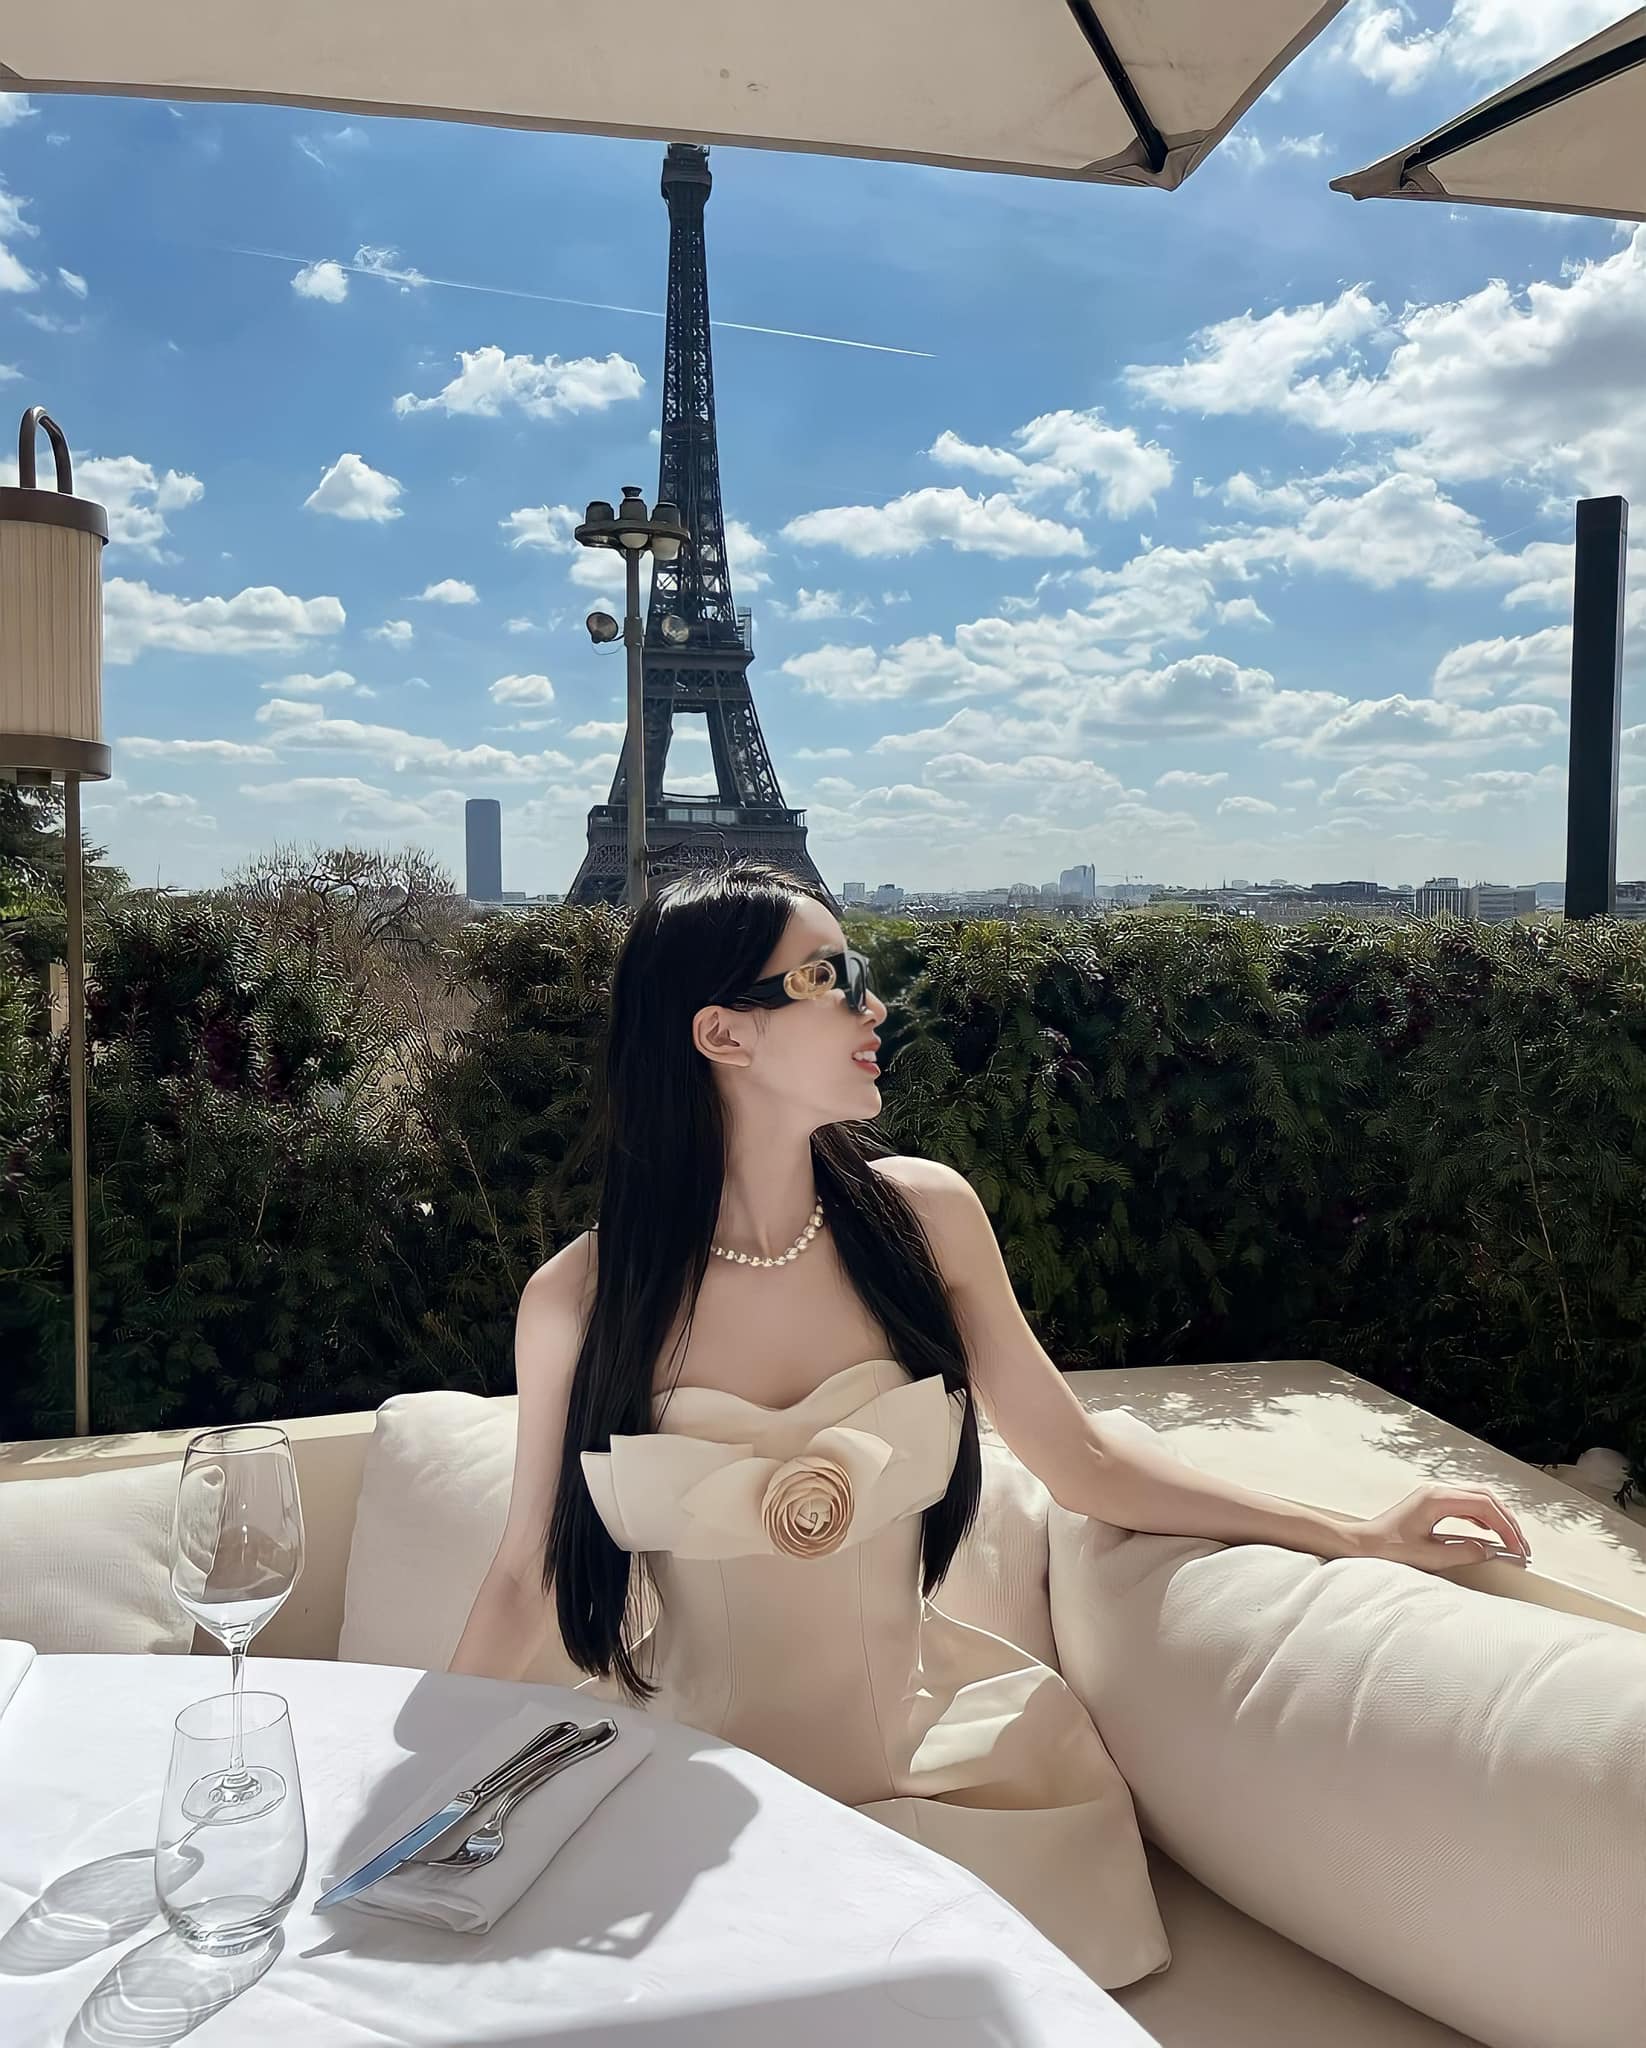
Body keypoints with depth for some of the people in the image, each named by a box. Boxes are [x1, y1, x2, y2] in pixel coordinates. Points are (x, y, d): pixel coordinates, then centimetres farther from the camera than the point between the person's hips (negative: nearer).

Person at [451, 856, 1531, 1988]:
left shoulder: (923, 1215, -8)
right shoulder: (579, 1298, -14)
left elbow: (1080, 1461, 0)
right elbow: (525, 1576, 0)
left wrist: (1358, 1533, -1)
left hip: (932, 1747, 2)